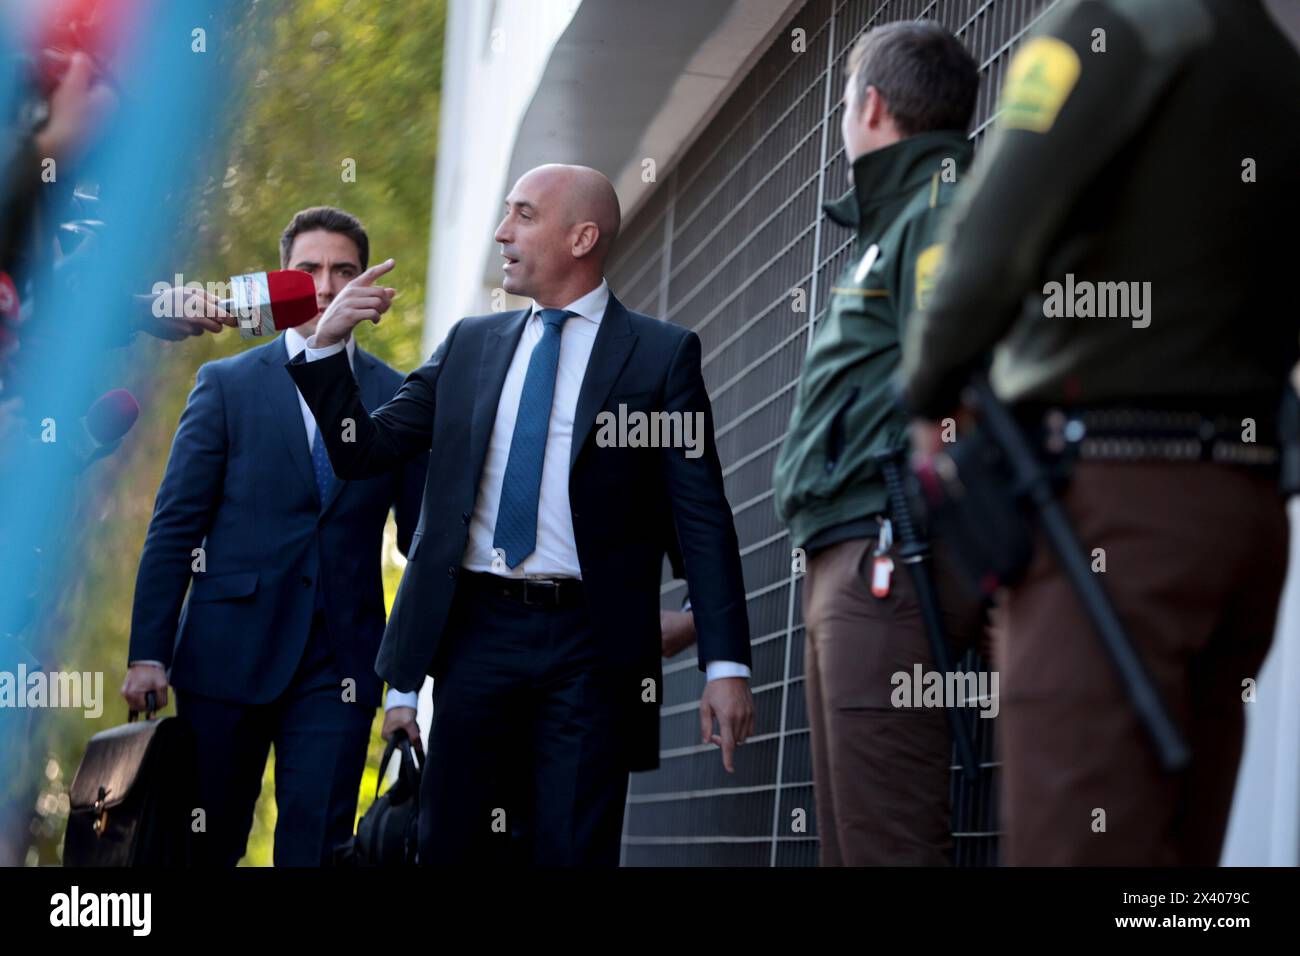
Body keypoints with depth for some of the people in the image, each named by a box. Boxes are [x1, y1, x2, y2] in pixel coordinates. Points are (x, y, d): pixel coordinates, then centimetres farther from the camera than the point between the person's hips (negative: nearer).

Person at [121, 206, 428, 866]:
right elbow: (175, 526, 2)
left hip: (340, 663, 0)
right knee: (206, 843, 6)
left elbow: (422, 537, 9)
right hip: (228, 654, 0)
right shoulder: (227, 384, 5)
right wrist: (148, 652, -5)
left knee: (315, 846, -4)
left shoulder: (398, 398, 7)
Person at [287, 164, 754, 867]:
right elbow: (364, 451, 15)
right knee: (451, 848, 8)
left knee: (575, 854, -1)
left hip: (590, 649, -4)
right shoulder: (470, 344, 14)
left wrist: (726, 664, -10)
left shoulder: (661, 355, 1)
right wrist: (326, 347, -1)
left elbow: (703, 519, -3)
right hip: (477, 631, 4)